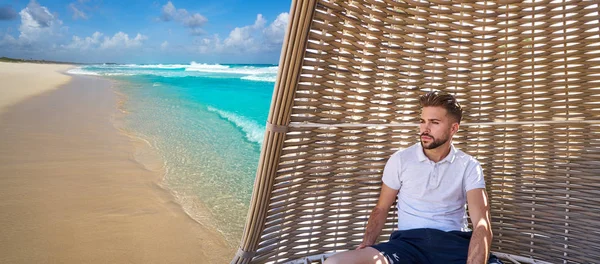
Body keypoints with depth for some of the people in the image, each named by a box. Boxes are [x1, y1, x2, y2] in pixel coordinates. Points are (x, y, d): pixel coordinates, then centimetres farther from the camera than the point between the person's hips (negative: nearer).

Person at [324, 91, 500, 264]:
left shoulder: (469, 166, 3)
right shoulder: (400, 160, 5)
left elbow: (481, 223, -9)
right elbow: (381, 209, 13)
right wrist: (366, 246, -7)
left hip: (454, 242, 0)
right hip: (409, 241, 1)